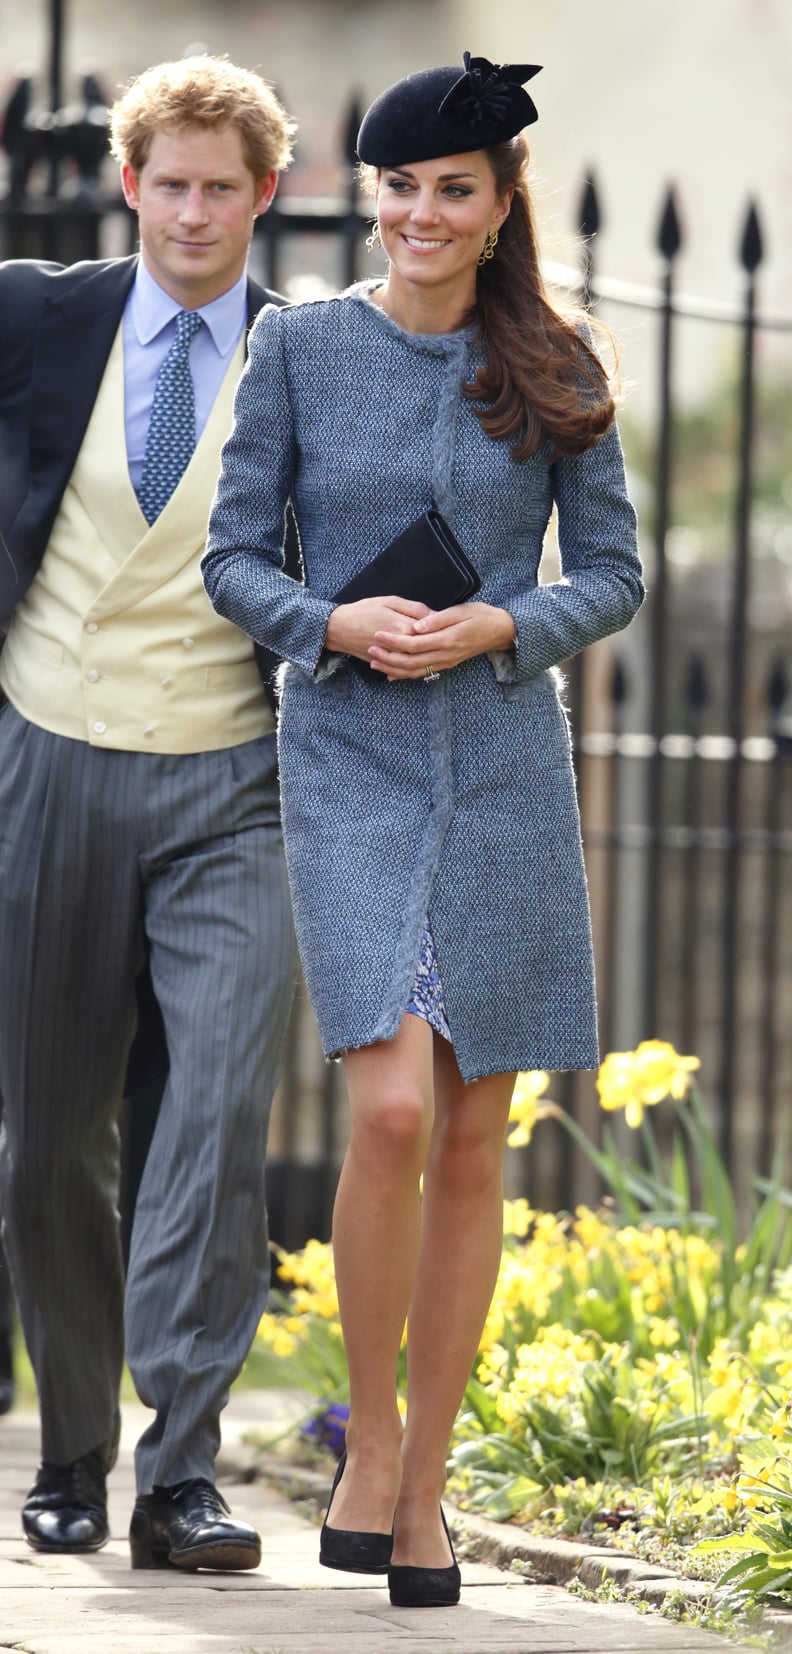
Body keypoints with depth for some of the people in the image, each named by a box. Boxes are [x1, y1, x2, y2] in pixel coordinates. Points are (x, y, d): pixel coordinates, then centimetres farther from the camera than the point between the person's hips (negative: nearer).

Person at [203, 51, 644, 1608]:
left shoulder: (552, 370, 4)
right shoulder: (299, 344, 1)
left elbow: (614, 573, 7)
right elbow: (233, 558, 4)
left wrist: (499, 628, -11)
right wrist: (336, 625, -15)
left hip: (505, 771, 2)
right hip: (348, 766, -2)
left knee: (473, 1140, 4)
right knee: (390, 1111, -18)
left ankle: (425, 1481, 14)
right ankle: (371, 1435, 2)